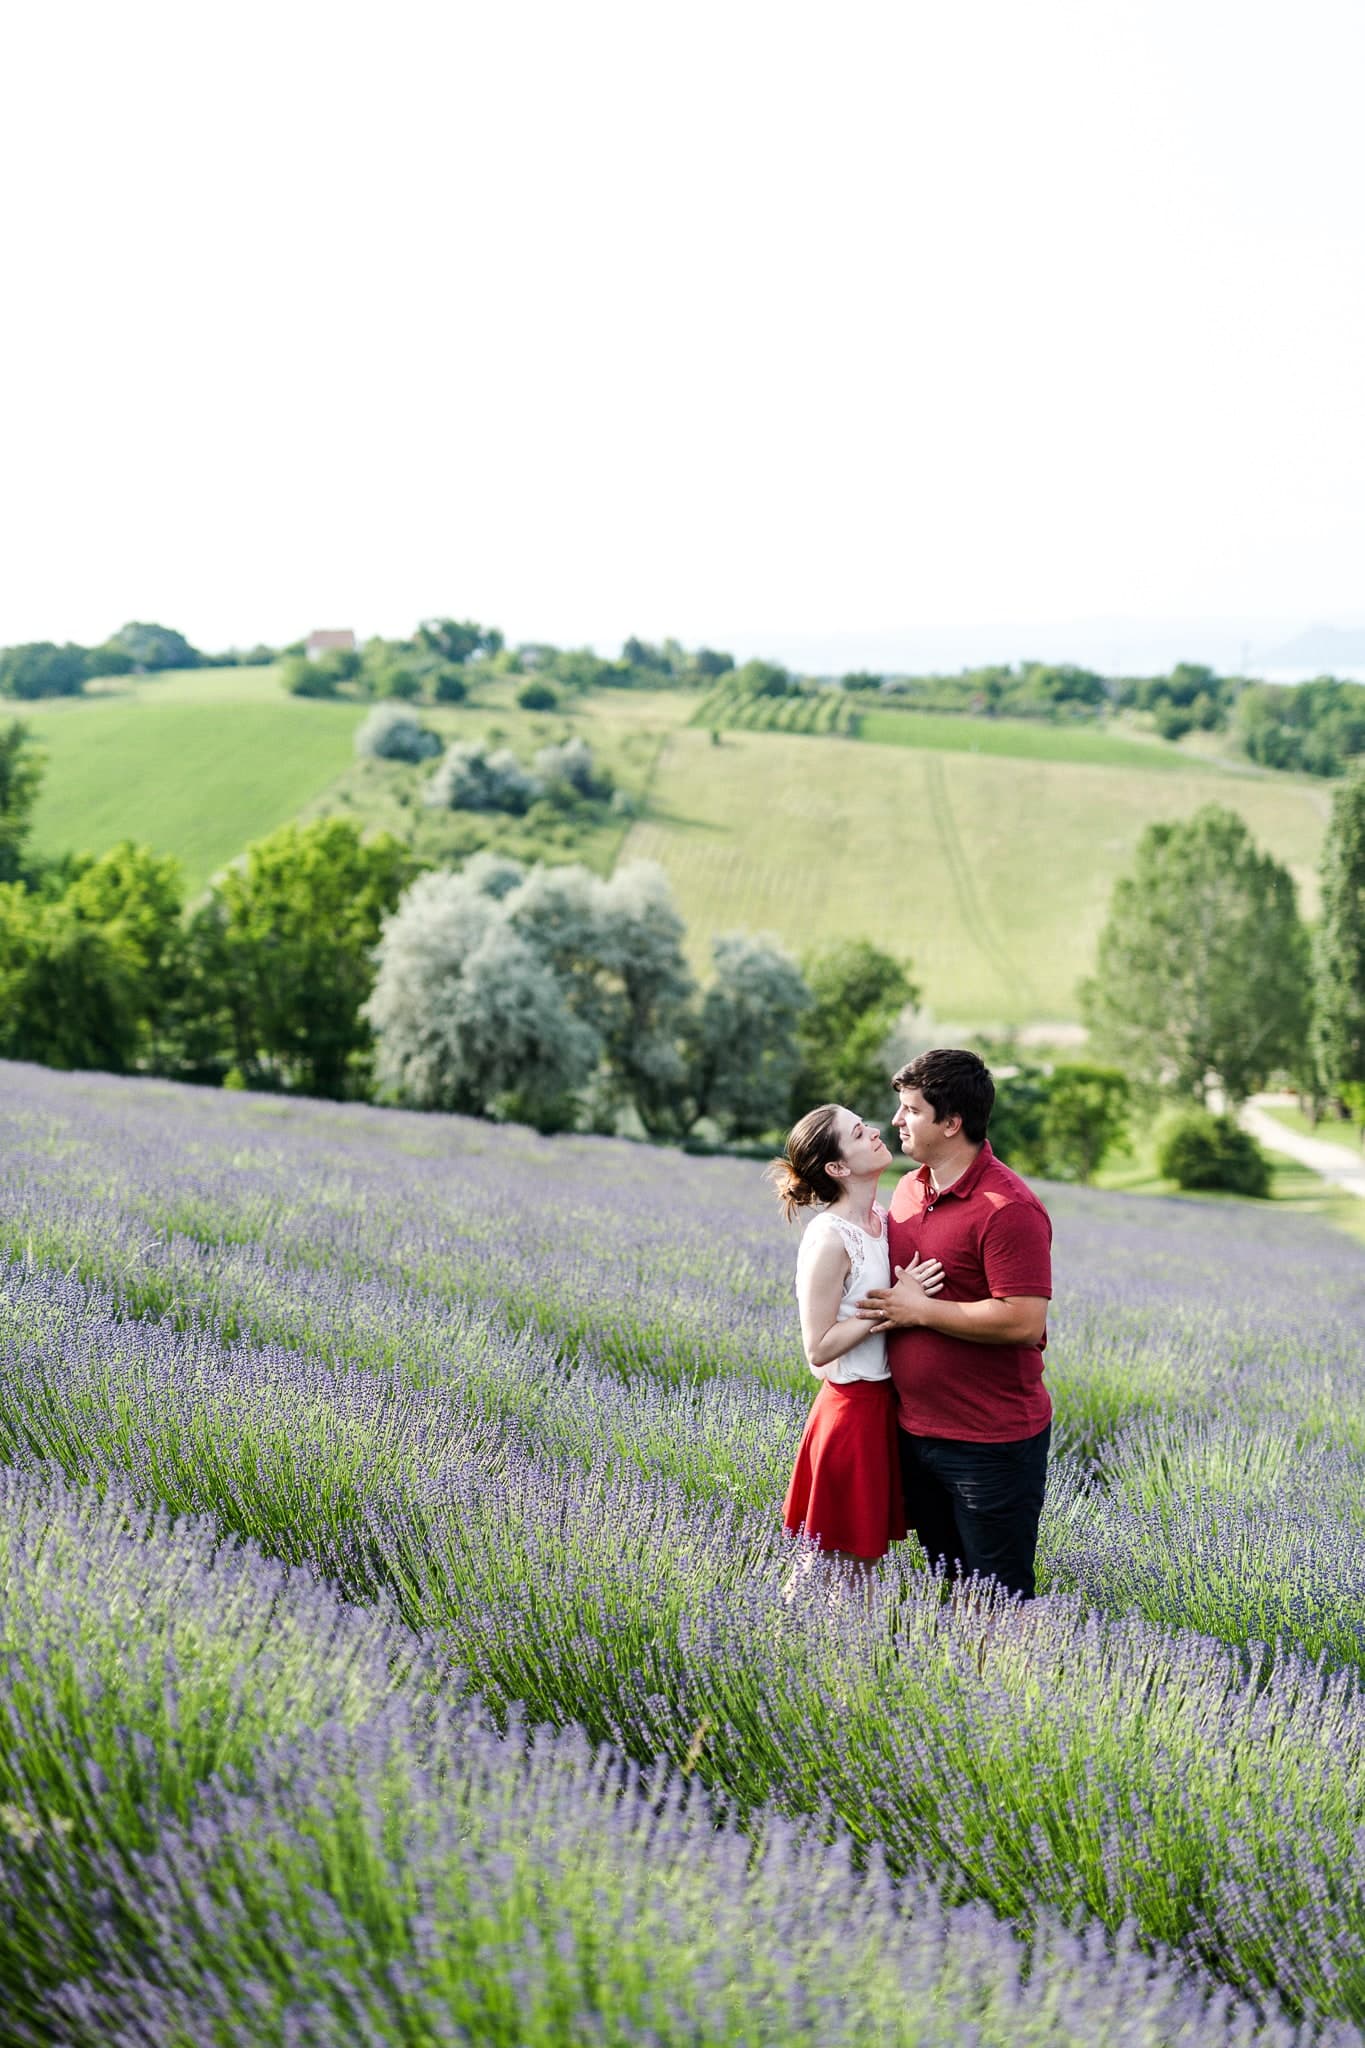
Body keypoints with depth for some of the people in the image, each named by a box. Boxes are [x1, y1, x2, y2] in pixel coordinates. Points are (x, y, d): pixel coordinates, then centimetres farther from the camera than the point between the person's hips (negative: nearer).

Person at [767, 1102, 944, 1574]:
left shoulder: (884, 1217, 4)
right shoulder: (828, 1239, -20)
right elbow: (818, 1348, -19)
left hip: (885, 1402, 8)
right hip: (852, 1407, -8)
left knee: (867, 1559, 17)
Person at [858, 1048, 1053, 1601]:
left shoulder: (1008, 1209, -19)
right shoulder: (908, 1189, 9)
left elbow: (1024, 1322, -26)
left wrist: (920, 1310, -19)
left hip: (990, 1445, -8)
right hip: (916, 1430, 8)